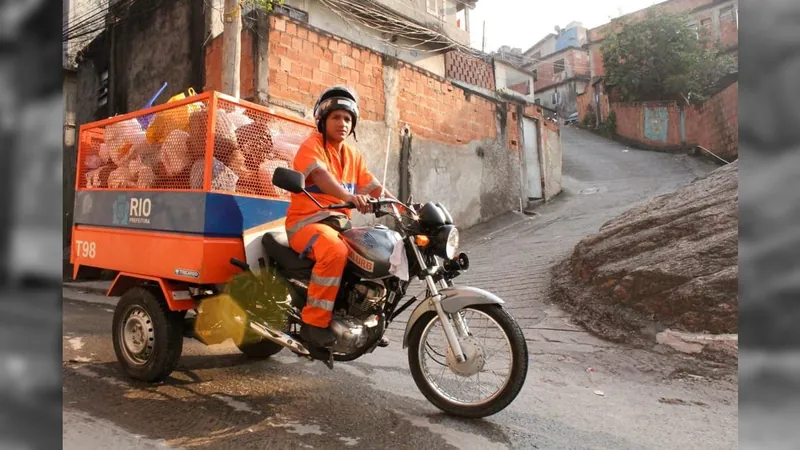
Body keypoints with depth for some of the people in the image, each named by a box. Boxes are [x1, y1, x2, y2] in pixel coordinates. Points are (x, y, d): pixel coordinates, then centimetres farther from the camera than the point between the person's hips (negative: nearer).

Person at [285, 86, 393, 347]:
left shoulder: (353, 155, 17)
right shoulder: (312, 145, -7)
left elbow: (374, 187, 11)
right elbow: (320, 175, -28)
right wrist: (350, 197, -46)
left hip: (340, 223, 8)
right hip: (307, 221, -7)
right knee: (336, 252, -35)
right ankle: (313, 323, -23)